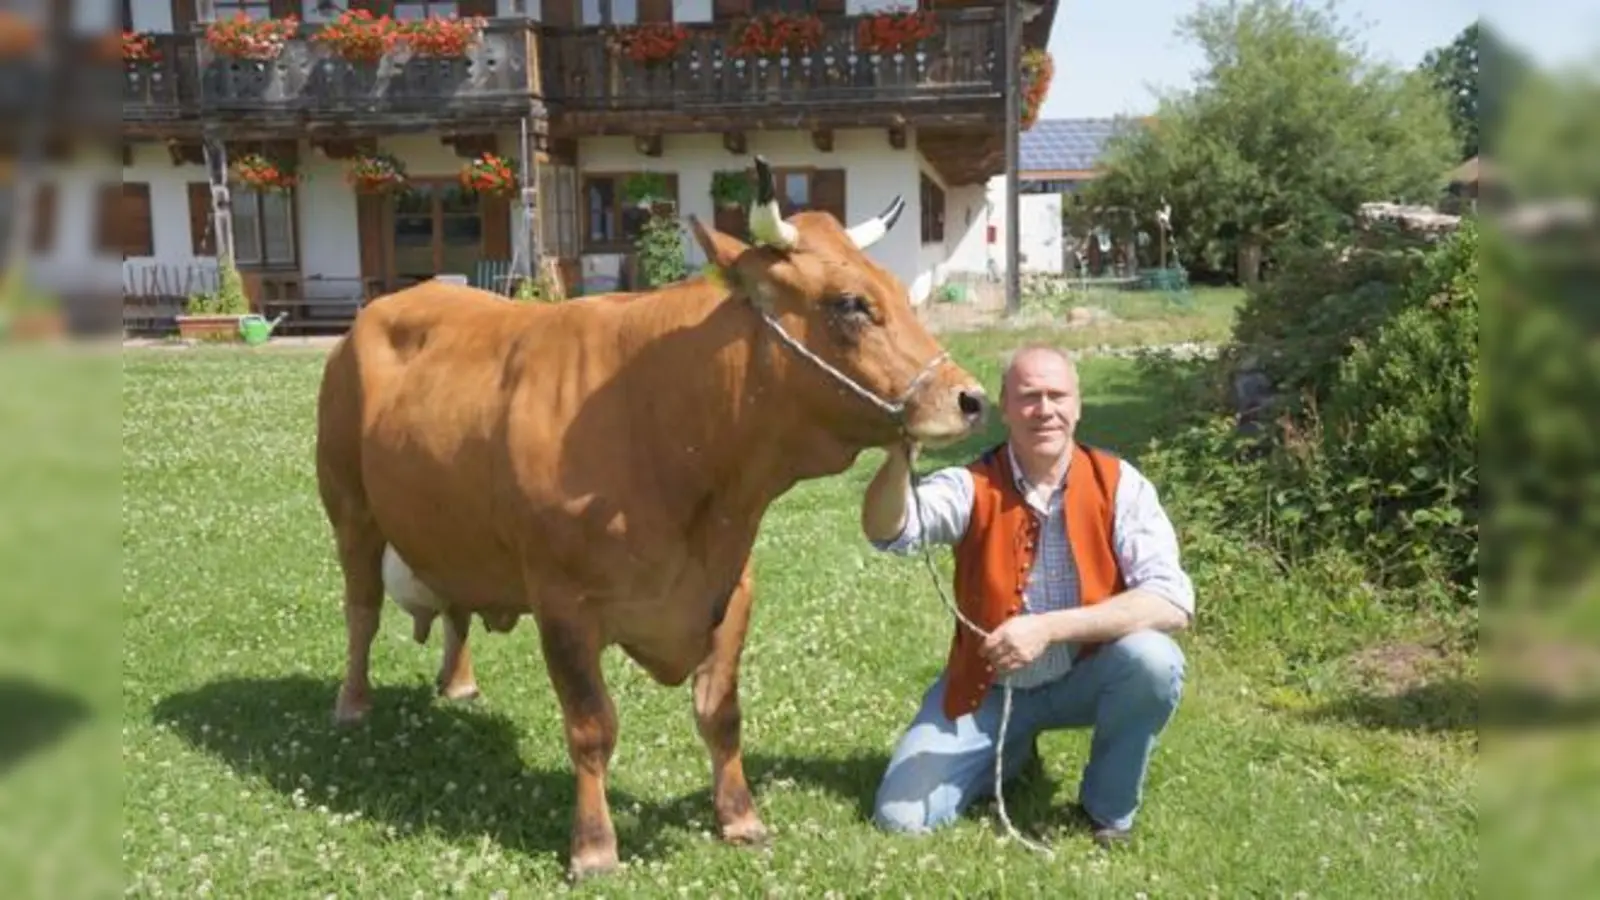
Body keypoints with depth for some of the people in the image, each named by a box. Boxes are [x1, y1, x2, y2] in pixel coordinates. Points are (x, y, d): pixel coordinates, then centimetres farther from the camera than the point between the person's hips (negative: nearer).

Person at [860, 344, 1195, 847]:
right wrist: (903, 448, -51)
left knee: (1153, 659, -32)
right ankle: (1014, 752, 21)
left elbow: (1172, 602, -24)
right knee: (900, 816, -10)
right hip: (988, 686, 1)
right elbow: (887, 531, -31)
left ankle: (1108, 811, -3)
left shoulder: (1118, 485, -13)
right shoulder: (973, 486, -12)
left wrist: (1049, 627, -33)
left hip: (1085, 678, 0)